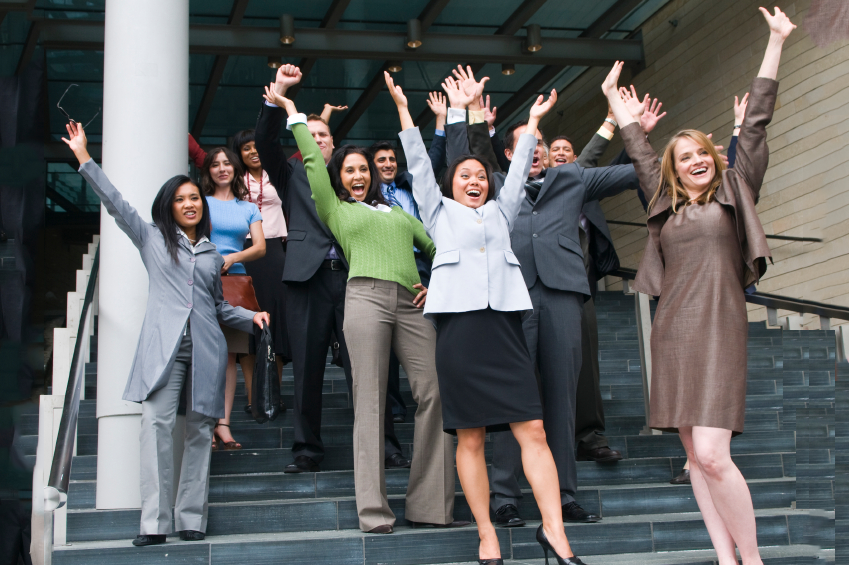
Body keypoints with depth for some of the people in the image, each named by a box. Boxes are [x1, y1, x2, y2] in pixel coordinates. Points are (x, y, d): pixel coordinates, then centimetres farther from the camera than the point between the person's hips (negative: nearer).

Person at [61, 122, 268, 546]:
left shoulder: (212, 254, 23)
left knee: (199, 430, -1)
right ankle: (155, 522, -18)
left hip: (205, 348, 3)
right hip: (164, 344, -3)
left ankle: (191, 519, 1)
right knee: (157, 422, -16)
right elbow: (115, 203, 11)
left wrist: (250, 317, 10)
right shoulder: (152, 239, 15)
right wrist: (84, 158, 6)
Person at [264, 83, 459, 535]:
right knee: (370, 402, -9)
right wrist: (294, 115, 22)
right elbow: (314, 162, 16)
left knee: (432, 395, -7)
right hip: (367, 296, -4)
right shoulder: (335, 209, 21)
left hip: (412, 303, 4)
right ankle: (374, 512, -11)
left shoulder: (398, 212, 30)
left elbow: (436, 248, 28)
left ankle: (430, 506, -4)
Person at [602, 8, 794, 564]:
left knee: (712, 453, -17)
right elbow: (638, 147, 29)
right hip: (672, 331, 5)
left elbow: (756, 122, 7)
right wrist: (614, 96, 38)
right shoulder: (666, 201, 17)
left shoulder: (735, 190, 9)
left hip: (718, 330, -5)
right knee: (694, 455, 0)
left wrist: (776, 42, 6)